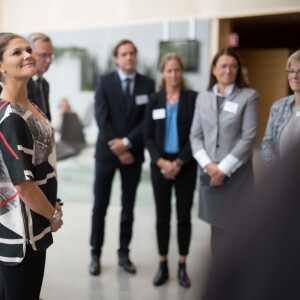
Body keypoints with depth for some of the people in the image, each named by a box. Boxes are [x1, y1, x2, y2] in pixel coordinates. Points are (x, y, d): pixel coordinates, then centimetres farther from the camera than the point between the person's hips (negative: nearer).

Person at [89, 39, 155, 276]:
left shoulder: (148, 84, 2)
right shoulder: (104, 82, -1)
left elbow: (148, 120, -4)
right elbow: (102, 118, -9)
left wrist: (127, 142, -15)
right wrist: (117, 148, -14)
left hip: (133, 152, 1)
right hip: (107, 151, -1)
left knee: (128, 207, 9)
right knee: (100, 206, 3)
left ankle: (124, 254, 21)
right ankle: (96, 254, 15)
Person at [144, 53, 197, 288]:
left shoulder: (193, 99, -2)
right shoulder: (154, 101, 4)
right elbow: (148, 136, 2)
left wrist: (179, 163, -12)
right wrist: (161, 161, -12)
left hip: (185, 165, -1)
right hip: (160, 165, 2)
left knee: (184, 216, 5)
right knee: (162, 216, 6)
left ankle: (182, 267, 16)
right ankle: (163, 266, 17)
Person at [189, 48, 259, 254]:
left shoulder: (249, 96, -1)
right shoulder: (203, 97, 10)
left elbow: (249, 137, -8)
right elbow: (195, 135, 7)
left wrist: (224, 169, -12)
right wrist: (208, 164, -8)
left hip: (236, 173, -3)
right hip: (210, 173, 3)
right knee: (218, 228, 9)